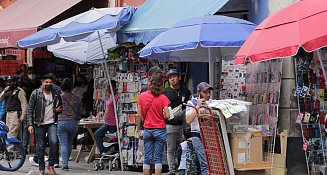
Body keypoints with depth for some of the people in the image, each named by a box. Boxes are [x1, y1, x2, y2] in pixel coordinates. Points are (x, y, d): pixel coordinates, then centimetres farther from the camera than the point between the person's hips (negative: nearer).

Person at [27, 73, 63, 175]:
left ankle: (51, 165, -3)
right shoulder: (35, 93, 1)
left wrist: (59, 109, -1)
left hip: (52, 123, 1)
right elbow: (30, 110, 0)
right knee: (40, 146, 4)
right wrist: (30, 124, -8)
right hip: (39, 124, -1)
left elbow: (61, 106, 24)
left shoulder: (56, 94, 9)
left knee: (54, 142, -18)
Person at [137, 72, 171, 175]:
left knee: (147, 158, 8)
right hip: (160, 130, -2)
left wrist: (138, 130, 10)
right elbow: (167, 116, -14)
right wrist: (160, 116, 8)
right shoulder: (162, 98, -10)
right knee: (158, 158, 3)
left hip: (147, 130, 2)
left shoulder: (142, 96, -2)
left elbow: (139, 116, 1)